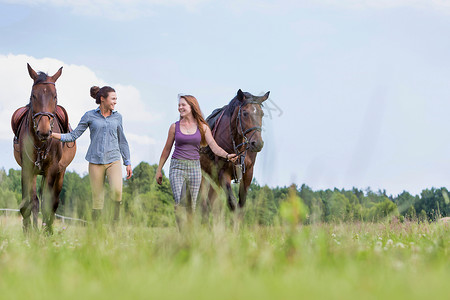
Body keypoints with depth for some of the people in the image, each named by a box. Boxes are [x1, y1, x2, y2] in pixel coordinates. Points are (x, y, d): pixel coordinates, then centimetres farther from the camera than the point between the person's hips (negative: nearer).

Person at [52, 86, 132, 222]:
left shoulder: (117, 117, 9)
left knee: (117, 190, -25)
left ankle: (116, 221, -7)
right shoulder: (90, 116, 3)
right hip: (95, 161, -1)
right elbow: (74, 135, 4)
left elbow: (122, 141, 16)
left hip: (113, 160, 1)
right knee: (97, 199, -1)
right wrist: (53, 134, -9)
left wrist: (128, 163, 14)